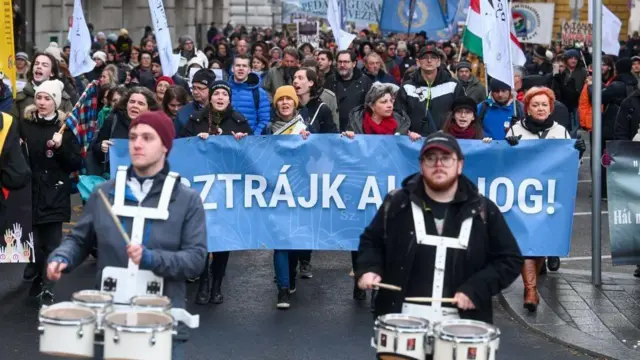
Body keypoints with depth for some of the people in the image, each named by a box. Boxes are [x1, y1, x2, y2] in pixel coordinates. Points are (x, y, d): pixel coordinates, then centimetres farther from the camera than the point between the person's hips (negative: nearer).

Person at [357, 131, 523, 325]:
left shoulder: (483, 211, 1)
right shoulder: (397, 203, 3)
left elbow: (510, 259, 4)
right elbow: (371, 241, 15)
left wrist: (476, 289, -10)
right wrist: (369, 269, -6)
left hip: (460, 322, 0)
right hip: (403, 317, 1)